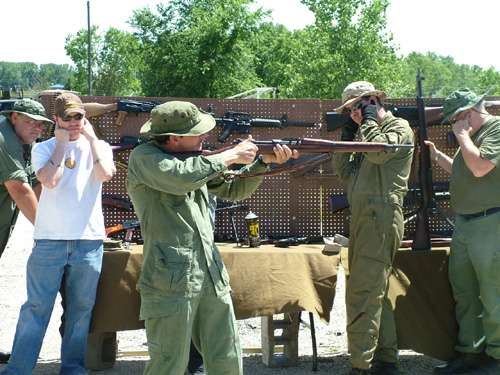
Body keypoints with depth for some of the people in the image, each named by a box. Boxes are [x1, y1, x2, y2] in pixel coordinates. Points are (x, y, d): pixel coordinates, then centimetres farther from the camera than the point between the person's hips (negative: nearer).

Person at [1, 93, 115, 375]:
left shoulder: (99, 147, 8)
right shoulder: (44, 148, 5)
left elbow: (106, 173, -13)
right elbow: (49, 180, -14)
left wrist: (92, 137, -5)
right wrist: (61, 143, -6)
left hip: (89, 238, 2)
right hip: (50, 239, -1)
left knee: (81, 306, 7)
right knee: (37, 306, -1)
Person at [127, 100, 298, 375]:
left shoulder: (197, 160, 14)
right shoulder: (143, 157, -7)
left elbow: (234, 190, 23)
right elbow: (180, 177, -26)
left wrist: (263, 162, 8)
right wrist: (231, 155, -14)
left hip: (212, 278, 7)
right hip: (171, 282, -7)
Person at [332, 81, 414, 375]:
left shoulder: (399, 127, -1)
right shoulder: (369, 132, 24)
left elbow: (378, 150, -20)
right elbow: (344, 171, 19)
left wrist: (369, 119, -5)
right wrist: (347, 135, 10)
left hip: (381, 218, -10)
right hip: (365, 219, 10)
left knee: (363, 295, -14)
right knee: (377, 292, 13)